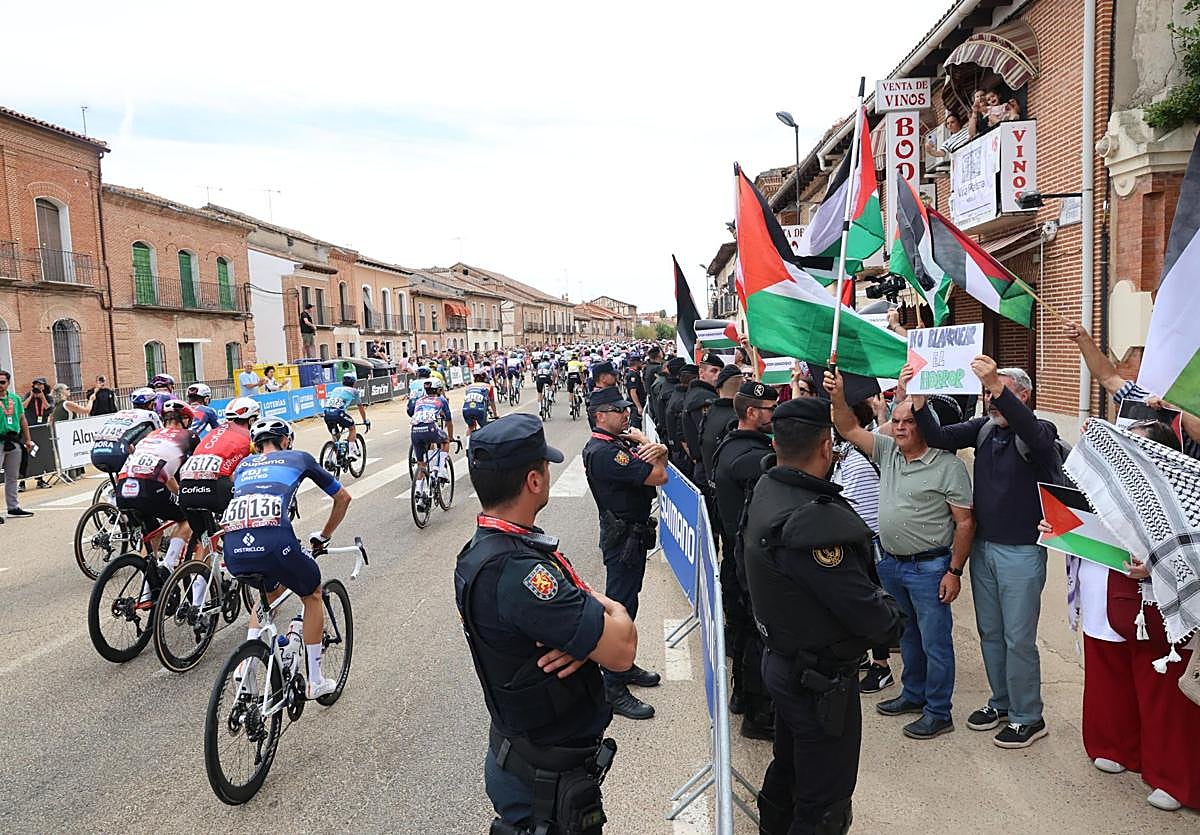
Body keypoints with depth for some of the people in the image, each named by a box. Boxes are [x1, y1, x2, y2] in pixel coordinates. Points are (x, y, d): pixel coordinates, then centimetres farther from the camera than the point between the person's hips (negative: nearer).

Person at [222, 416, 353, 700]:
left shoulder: (244, 464, 30)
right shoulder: (299, 457, 22)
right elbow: (343, 498, 30)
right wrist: (323, 536, 43)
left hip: (233, 550, 4)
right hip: (274, 542, -4)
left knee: (270, 591, 36)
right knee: (313, 595, 24)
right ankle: (315, 682, 27)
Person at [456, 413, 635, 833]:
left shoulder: (490, 547, 0)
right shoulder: (515, 570, -33)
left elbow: (595, 604, 2)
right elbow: (622, 650, -31)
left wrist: (591, 629, -21)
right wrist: (614, 614, -9)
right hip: (546, 780, -8)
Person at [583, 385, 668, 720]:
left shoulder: (619, 442, 7)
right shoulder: (603, 452, -25)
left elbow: (662, 461, 5)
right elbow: (659, 476, -27)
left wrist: (658, 450, -19)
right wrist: (644, 442, -10)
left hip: (633, 534, 10)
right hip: (623, 538, -10)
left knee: (626, 601, 20)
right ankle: (613, 689, 5)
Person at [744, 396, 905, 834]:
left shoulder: (766, 489, -6)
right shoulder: (810, 523, -33)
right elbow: (868, 613, -27)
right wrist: (893, 617, -8)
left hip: (781, 661, 9)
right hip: (822, 680, -9)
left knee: (788, 767, 29)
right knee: (823, 799, 9)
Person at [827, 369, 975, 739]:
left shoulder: (948, 466, -13)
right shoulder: (887, 451, 3)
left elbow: (965, 523, -12)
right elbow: (850, 430, 2)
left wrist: (954, 572, -14)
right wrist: (837, 397, -15)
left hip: (930, 567, -6)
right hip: (890, 563, 6)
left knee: (935, 641, 5)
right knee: (908, 635, 21)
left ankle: (938, 712, 18)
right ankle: (913, 694, 37)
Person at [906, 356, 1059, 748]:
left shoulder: (1039, 434, -12)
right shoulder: (982, 429, 4)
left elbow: (1031, 432, -36)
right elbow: (938, 437, -6)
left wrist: (997, 385, -48)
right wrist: (917, 398, -21)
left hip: (1022, 551, -6)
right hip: (983, 546, 6)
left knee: (1018, 638, 3)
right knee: (990, 633, 17)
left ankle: (1028, 717, 20)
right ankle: (1001, 702, 34)